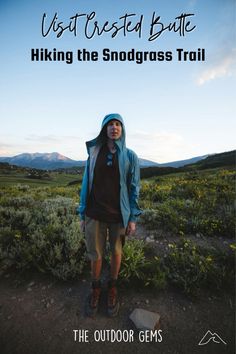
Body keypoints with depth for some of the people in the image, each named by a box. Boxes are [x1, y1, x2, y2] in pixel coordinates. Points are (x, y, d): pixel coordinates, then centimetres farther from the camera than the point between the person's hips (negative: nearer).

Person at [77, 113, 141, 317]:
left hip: (119, 214, -1)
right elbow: (87, 183, 3)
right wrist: (83, 214, 4)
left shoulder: (130, 156, -4)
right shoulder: (94, 153, 0)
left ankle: (113, 287, 43)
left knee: (116, 251, 17)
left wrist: (133, 218, -4)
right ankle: (96, 287, 42)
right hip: (95, 213, 1)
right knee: (95, 254, 13)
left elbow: (134, 188, -2)